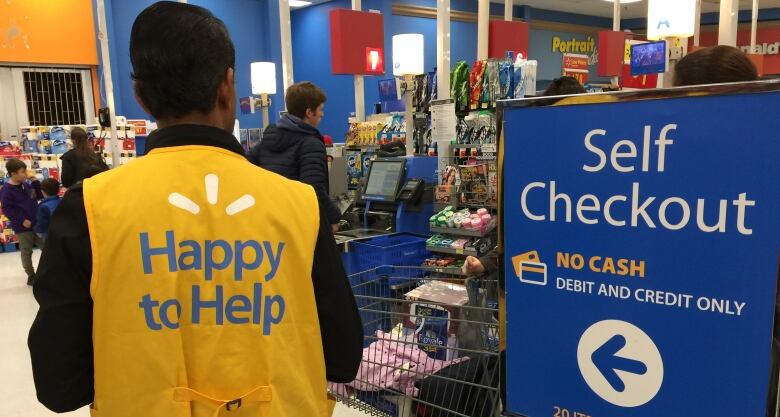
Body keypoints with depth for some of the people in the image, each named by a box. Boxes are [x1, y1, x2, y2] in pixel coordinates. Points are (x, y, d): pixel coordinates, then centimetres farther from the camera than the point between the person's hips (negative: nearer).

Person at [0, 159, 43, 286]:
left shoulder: (26, 185, 6)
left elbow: (40, 195, 11)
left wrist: (34, 180, 0)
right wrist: (22, 220, -21)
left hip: (36, 224, 6)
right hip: (22, 227, -6)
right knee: (26, 253, 7)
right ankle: (31, 275, 18)